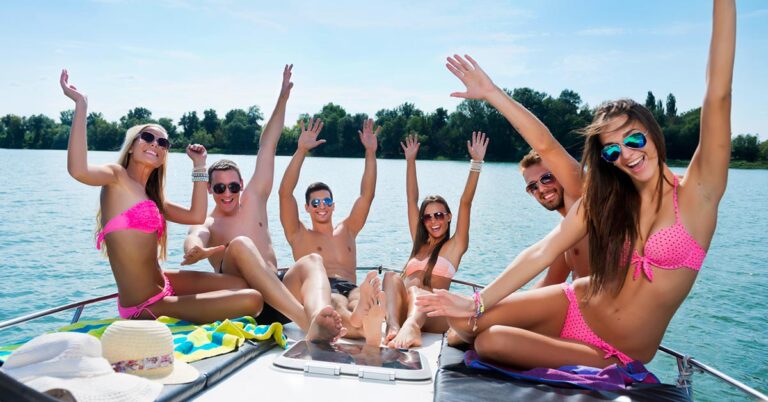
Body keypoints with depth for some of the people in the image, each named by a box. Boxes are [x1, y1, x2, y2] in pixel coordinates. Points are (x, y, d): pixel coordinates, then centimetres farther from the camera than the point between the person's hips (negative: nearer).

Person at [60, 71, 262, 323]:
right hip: (146, 306, -9)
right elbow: (78, 170, -29)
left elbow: (196, 216, 12)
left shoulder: (150, 196, 15)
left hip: (164, 285, 9)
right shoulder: (116, 176, -7)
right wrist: (81, 105, -24)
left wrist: (199, 165, 17)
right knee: (251, 300, -13)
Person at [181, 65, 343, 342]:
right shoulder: (205, 223, 11)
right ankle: (307, 322, -51)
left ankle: (317, 322, -59)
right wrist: (195, 249, -41)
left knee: (311, 261, -25)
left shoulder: (253, 200, 20)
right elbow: (195, 237, -16)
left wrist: (283, 98, 19)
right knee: (240, 244, -31)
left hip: (279, 301, 4)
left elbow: (267, 147, 18)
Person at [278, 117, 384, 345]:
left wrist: (371, 152, 15)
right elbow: (285, 193, 11)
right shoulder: (299, 235, 24)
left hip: (349, 287, 3)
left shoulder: (346, 231, 32)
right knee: (335, 300, -40)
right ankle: (362, 326, -75)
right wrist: (301, 151, 5)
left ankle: (366, 323, -73)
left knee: (361, 296, -36)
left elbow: (367, 195, 24)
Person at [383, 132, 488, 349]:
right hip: (406, 308, 3)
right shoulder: (419, 244, 28)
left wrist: (476, 163, 3)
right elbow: (412, 200, 28)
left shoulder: (455, 246, 17)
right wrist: (410, 160, 29)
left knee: (416, 290, -35)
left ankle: (410, 326, -70)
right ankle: (394, 328, -55)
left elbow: (465, 202, 9)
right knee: (392, 277, -26)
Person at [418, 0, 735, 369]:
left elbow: (718, 96, -19)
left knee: (492, 342, -19)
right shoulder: (604, 198, 2)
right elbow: (542, 252, -7)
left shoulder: (696, 193, -9)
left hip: (613, 359, -4)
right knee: (466, 324, -10)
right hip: (573, 307, 4)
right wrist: (477, 303, -15)